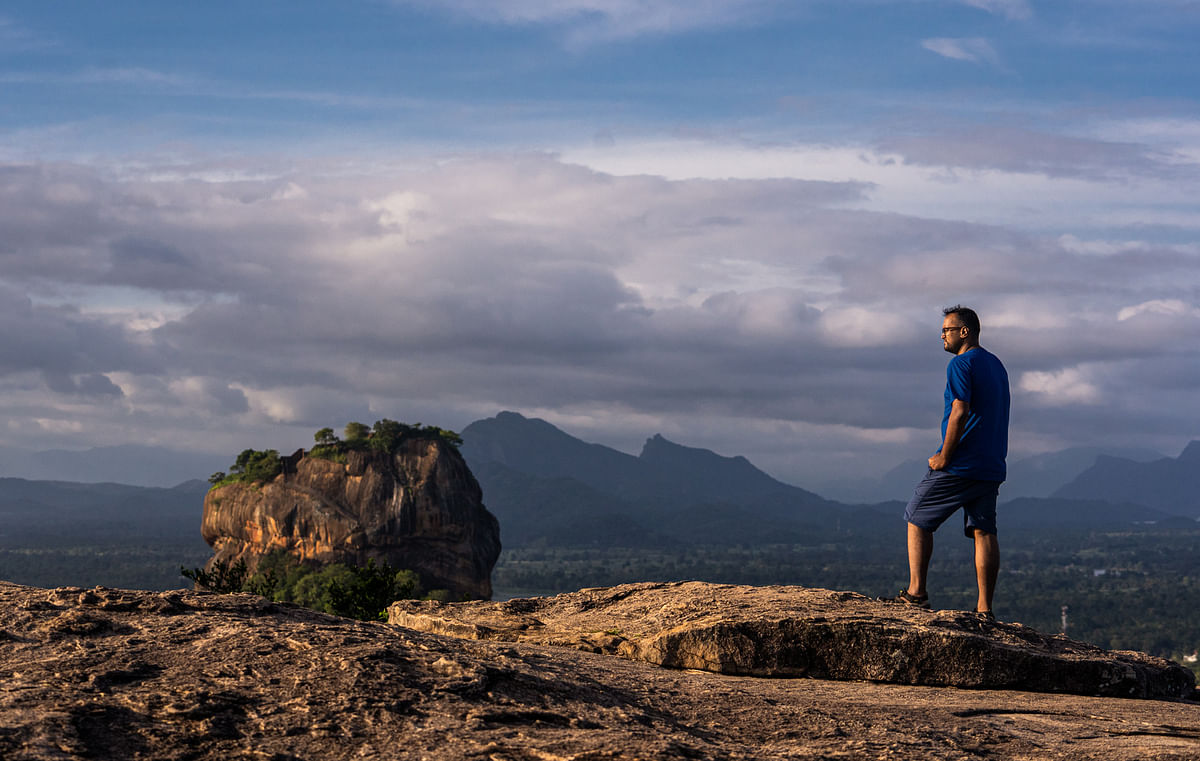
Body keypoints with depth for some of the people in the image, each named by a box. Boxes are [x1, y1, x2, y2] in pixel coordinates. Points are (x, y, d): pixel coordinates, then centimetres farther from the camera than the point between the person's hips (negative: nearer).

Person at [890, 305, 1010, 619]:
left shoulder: (961, 364, -10)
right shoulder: (996, 365, 18)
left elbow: (960, 412, -20)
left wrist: (944, 457, -14)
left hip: (960, 464, -8)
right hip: (992, 466, 8)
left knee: (917, 520, 6)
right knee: (984, 532, 4)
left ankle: (916, 591, 0)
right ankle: (985, 608, 0)